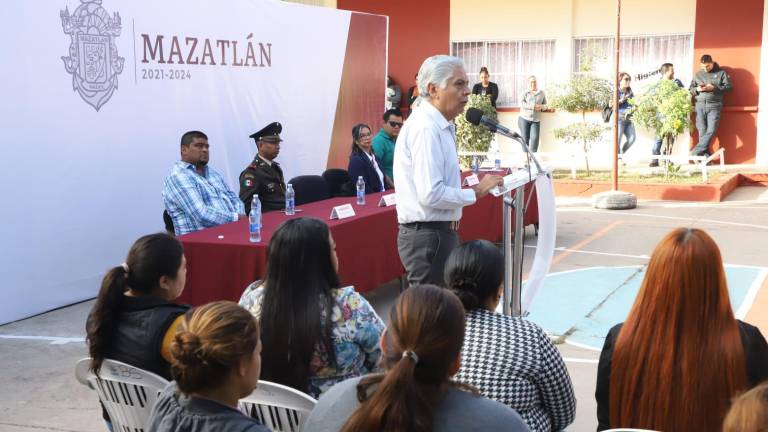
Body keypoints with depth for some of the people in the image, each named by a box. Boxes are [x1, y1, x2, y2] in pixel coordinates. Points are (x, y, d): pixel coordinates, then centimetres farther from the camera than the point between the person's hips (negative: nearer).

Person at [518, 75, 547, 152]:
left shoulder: (541, 93, 14)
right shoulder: (525, 93, 6)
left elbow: (545, 105, 18)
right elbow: (521, 103, -8)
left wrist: (542, 107, -7)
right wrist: (533, 106, -20)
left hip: (536, 120, 1)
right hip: (524, 118, -1)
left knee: (535, 138, -13)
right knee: (525, 138, -1)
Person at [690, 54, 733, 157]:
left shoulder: (721, 73, 9)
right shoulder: (697, 74, 18)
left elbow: (729, 86, 1)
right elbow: (690, 90, 19)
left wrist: (714, 88, -10)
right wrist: (697, 89, -4)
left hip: (714, 105, -3)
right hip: (700, 105, 3)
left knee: (711, 130, -15)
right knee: (702, 131, -4)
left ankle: (697, 151, -12)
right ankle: (705, 155, -3)